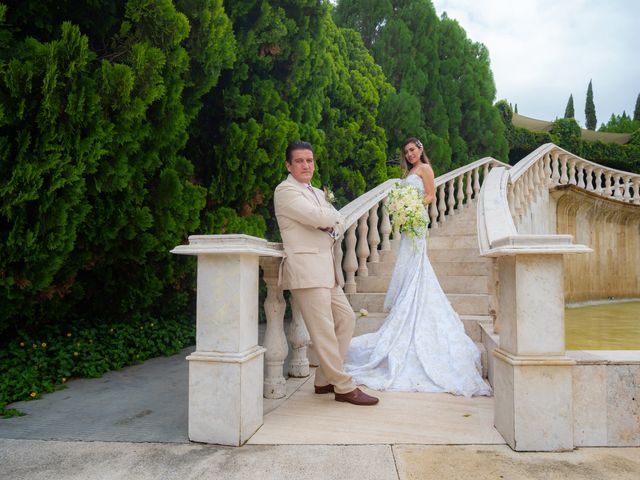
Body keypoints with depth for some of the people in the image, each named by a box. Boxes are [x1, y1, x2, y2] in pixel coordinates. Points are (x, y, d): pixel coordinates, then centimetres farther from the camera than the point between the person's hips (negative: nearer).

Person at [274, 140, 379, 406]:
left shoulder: (318, 193, 22)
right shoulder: (286, 190, -6)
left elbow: (340, 223, 17)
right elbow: (318, 217, -19)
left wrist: (330, 222, -5)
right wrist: (332, 215, 2)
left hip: (326, 269, 10)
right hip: (306, 269, -10)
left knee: (346, 318, 13)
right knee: (324, 330, -5)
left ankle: (325, 379, 22)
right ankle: (344, 387, 7)